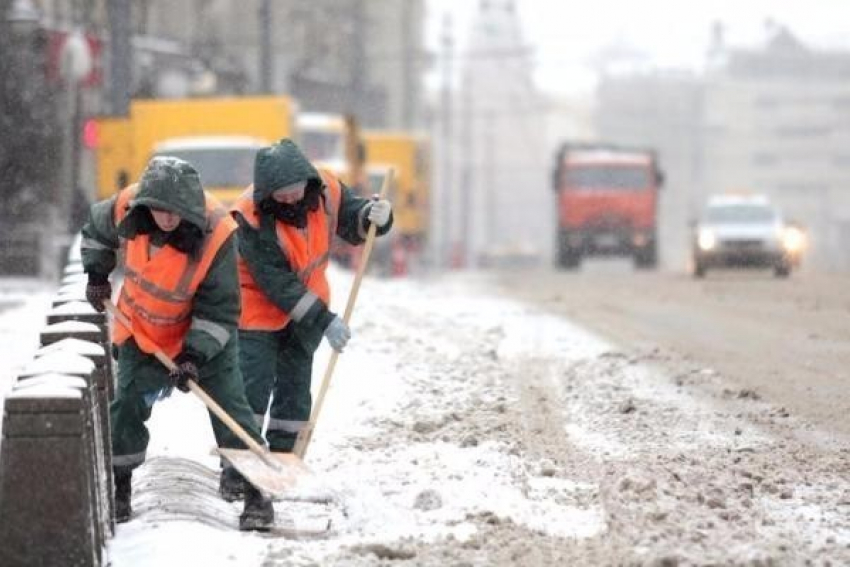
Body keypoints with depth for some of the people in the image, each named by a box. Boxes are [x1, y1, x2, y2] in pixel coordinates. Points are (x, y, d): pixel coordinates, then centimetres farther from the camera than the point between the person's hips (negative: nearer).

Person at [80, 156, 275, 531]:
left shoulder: (217, 234, -33)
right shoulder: (127, 208, -24)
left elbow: (220, 308, -24)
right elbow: (95, 229, 4)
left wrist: (195, 355, -29)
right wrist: (96, 276, 4)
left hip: (204, 332, -3)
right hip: (141, 329, 3)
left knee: (230, 407, -7)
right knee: (126, 407, 6)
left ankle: (256, 495, -1)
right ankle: (118, 489, 21)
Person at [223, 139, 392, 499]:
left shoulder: (326, 191, -16)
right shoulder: (252, 217, -29)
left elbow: (352, 221, 4)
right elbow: (277, 284, -29)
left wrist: (375, 216, -22)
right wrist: (324, 321, -31)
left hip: (307, 307, 5)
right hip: (259, 310, -5)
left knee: (295, 389, 9)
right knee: (253, 387, -10)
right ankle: (236, 474, -5)